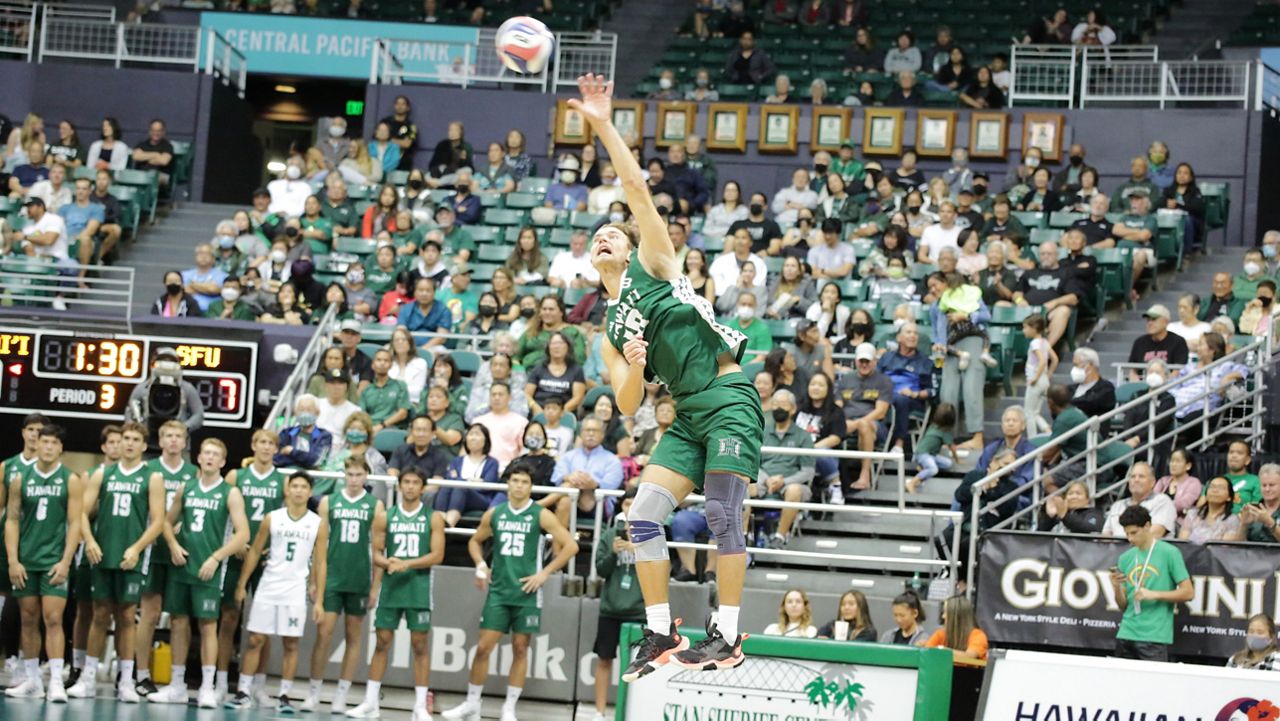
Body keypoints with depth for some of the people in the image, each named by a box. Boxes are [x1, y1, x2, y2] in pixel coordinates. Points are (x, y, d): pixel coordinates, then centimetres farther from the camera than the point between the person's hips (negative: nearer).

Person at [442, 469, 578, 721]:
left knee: (520, 649, 2)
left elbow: (570, 546, -5)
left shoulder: (541, 515, -3)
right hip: (498, 590, 2)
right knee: (483, 647, -1)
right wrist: (481, 565, 4)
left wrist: (545, 573, -10)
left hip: (526, 592, -2)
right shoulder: (494, 514, 7)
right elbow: (475, 541, 23)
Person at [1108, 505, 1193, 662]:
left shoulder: (1169, 553, -1)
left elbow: (1188, 593, -4)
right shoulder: (1126, 558, 13)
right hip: (1126, 635, 5)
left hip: (1155, 637, -5)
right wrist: (1116, 587, -6)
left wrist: (1154, 594, -13)